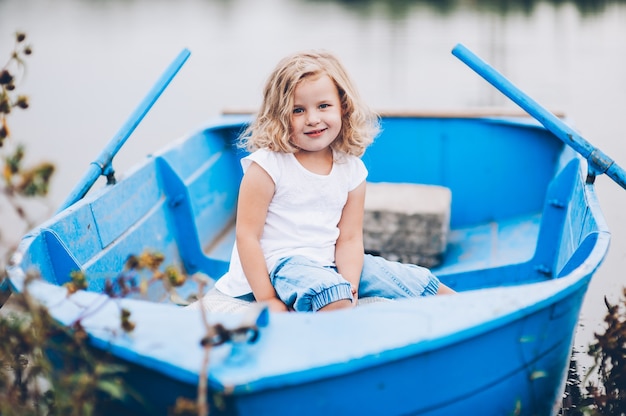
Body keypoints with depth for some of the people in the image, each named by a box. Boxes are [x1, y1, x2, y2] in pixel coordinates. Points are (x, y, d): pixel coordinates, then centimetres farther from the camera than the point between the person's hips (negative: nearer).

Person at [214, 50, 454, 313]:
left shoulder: (351, 169, 4)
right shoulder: (268, 165, -12)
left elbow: (349, 238, 1)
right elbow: (246, 235, -12)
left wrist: (349, 286, -16)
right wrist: (267, 300, -15)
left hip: (331, 264, 6)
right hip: (282, 262, -5)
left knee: (419, 282, 3)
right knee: (332, 297, -38)